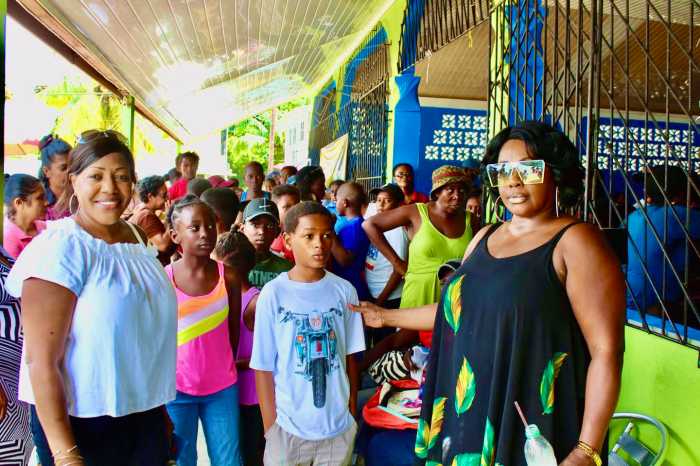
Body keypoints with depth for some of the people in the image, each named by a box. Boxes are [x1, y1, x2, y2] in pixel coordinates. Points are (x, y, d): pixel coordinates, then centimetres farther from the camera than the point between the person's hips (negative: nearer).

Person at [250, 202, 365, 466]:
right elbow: (263, 367, -6)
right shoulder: (273, 294, -11)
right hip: (288, 427, -2)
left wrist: (352, 414, 6)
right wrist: (271, 428, -6)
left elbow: (349, 357, 4)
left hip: (339, 426, 2)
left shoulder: (345, 291, -3)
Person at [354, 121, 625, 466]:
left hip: (533, 429, -6)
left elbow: (606, 350, -15)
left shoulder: (575, 242, -11)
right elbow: (457, 309, 19)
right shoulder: (484, 238, 9)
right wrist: (386, 317, 25)